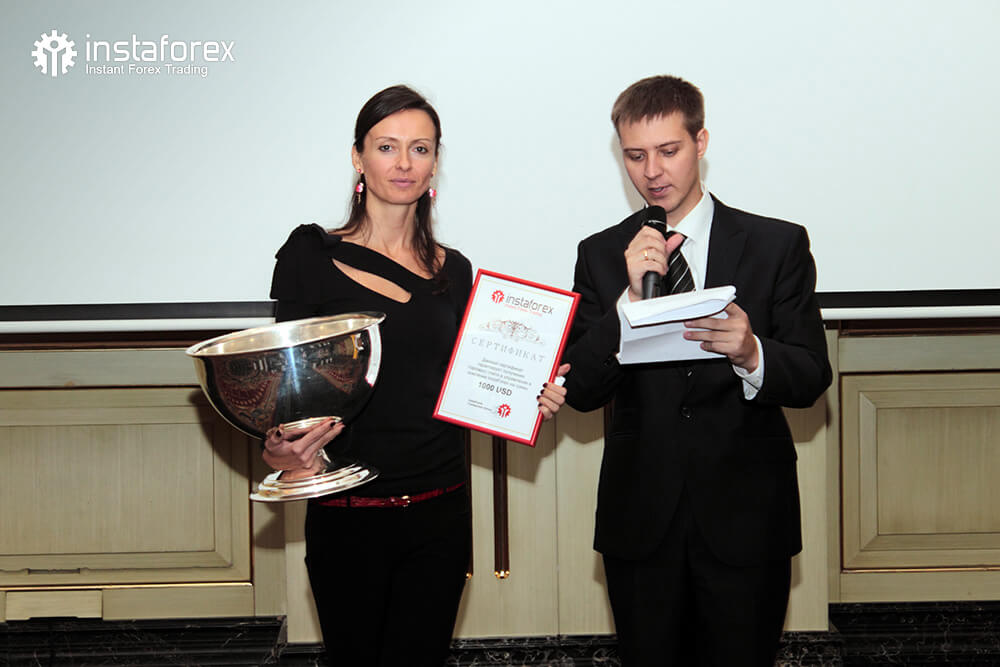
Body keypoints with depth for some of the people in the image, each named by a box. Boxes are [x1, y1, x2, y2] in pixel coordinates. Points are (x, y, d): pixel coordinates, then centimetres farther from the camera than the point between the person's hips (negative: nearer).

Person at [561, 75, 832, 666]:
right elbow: (582, 392, -4)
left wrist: (751, 354, -25)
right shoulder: (602, 255, 3)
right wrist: (631, 297, -17)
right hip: (640, 520, 1)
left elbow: (812, 378, -4)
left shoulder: (778, 245, -1)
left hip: (745, 514, -1)